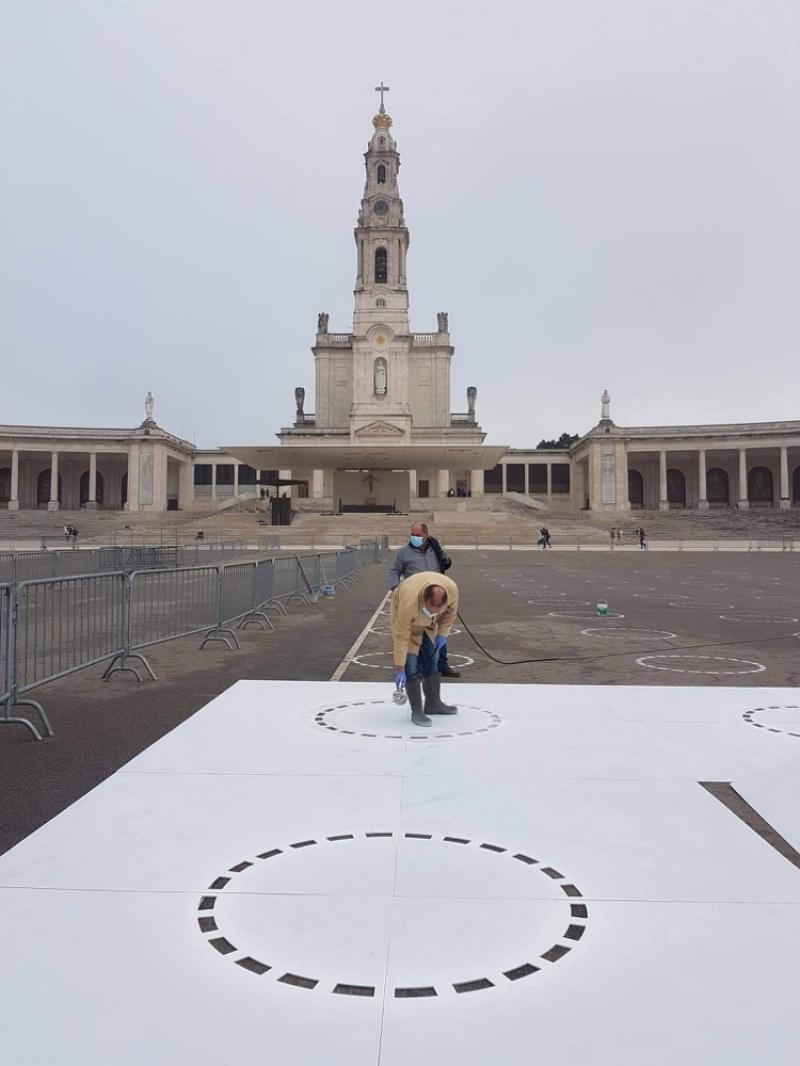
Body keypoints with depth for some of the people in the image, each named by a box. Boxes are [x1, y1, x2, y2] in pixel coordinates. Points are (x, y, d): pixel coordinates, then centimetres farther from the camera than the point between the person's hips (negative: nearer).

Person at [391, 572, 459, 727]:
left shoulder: (452, 589, -33)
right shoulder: (409, 602, -44)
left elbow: (451, 611, -8)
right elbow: (401, 637, -35)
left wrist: (443, 633, -11)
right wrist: (399, 668, -30)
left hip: (429, 624, 5)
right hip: (404, 618, -5)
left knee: (433, 661, 11)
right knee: (412, 666, -11)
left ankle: (433, 704, 25)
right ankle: (417, 712, -1)